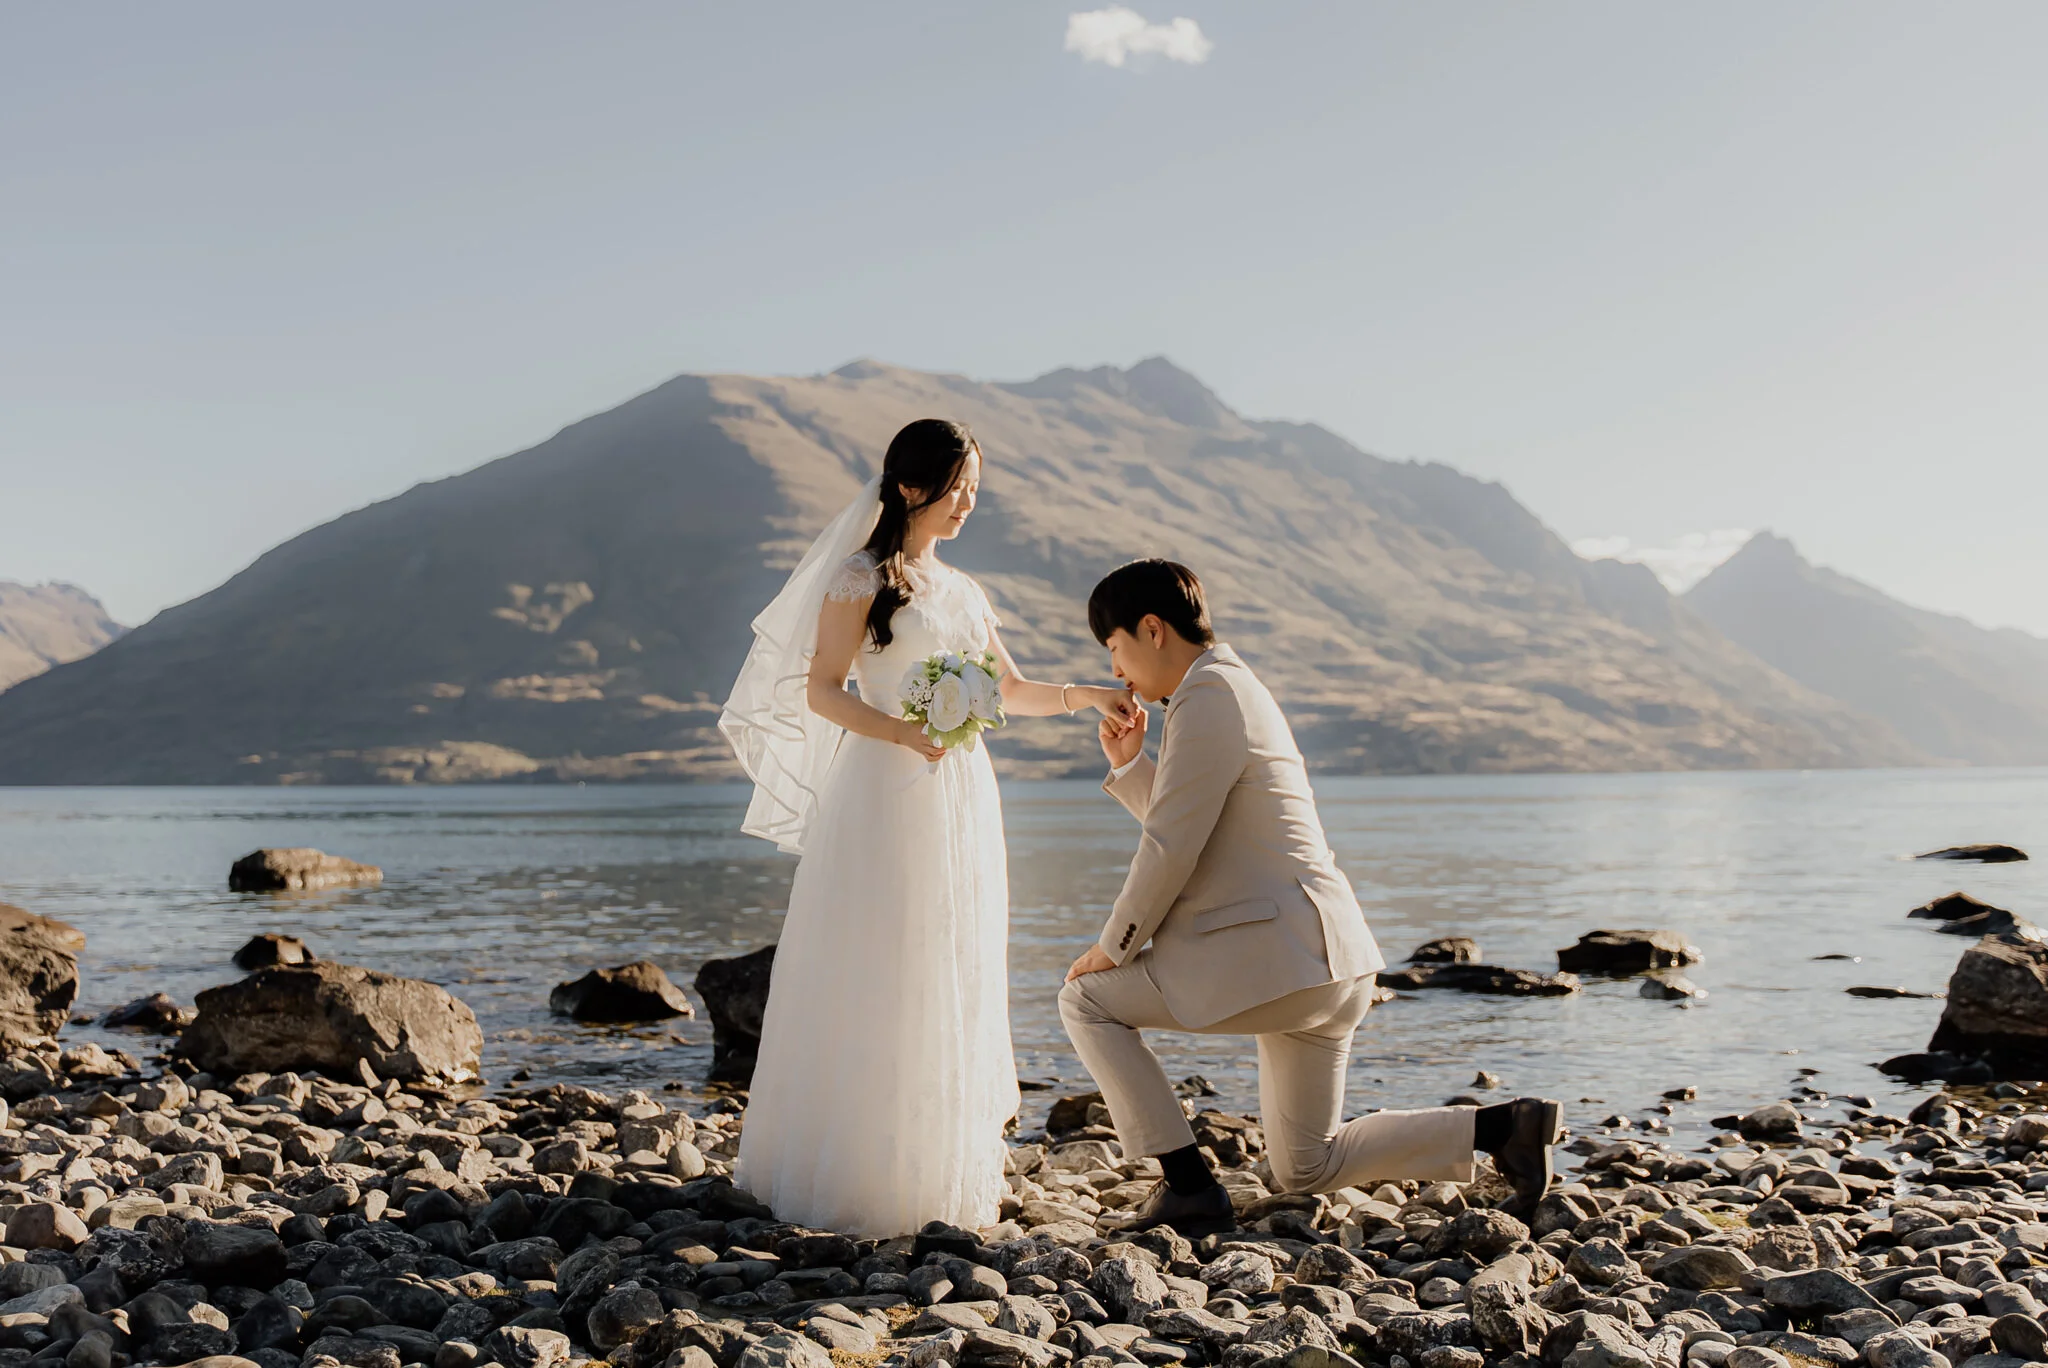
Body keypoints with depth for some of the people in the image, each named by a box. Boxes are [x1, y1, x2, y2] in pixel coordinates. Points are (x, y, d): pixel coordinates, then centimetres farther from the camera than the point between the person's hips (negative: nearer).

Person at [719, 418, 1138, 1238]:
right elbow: (820, 691, -8)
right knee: (874, 981, -5)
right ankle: (853, 1171, 3)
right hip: (884, 798, -7)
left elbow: (1009, 691, 21)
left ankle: (938, 1170, 14)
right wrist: (901, 731, -23)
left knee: (951, 981, 7)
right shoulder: (860, 579, -3)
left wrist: (1084, 696, 5)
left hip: (958, 797, 7)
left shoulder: (963, 592, 15)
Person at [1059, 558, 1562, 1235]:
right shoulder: (1238, 688, 19)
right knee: (1307, 1169, 17)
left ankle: (1188, 1184, -2)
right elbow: (1191, 832, 27)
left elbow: (1171, 850, -17)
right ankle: (1502, 1125, 11)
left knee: (1087, 999, 0)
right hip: (1326, 959, 10)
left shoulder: (1206, 700, -13)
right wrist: (1127, 765, 17)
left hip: (1273, 954, -10)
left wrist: (1113, 947, -5)